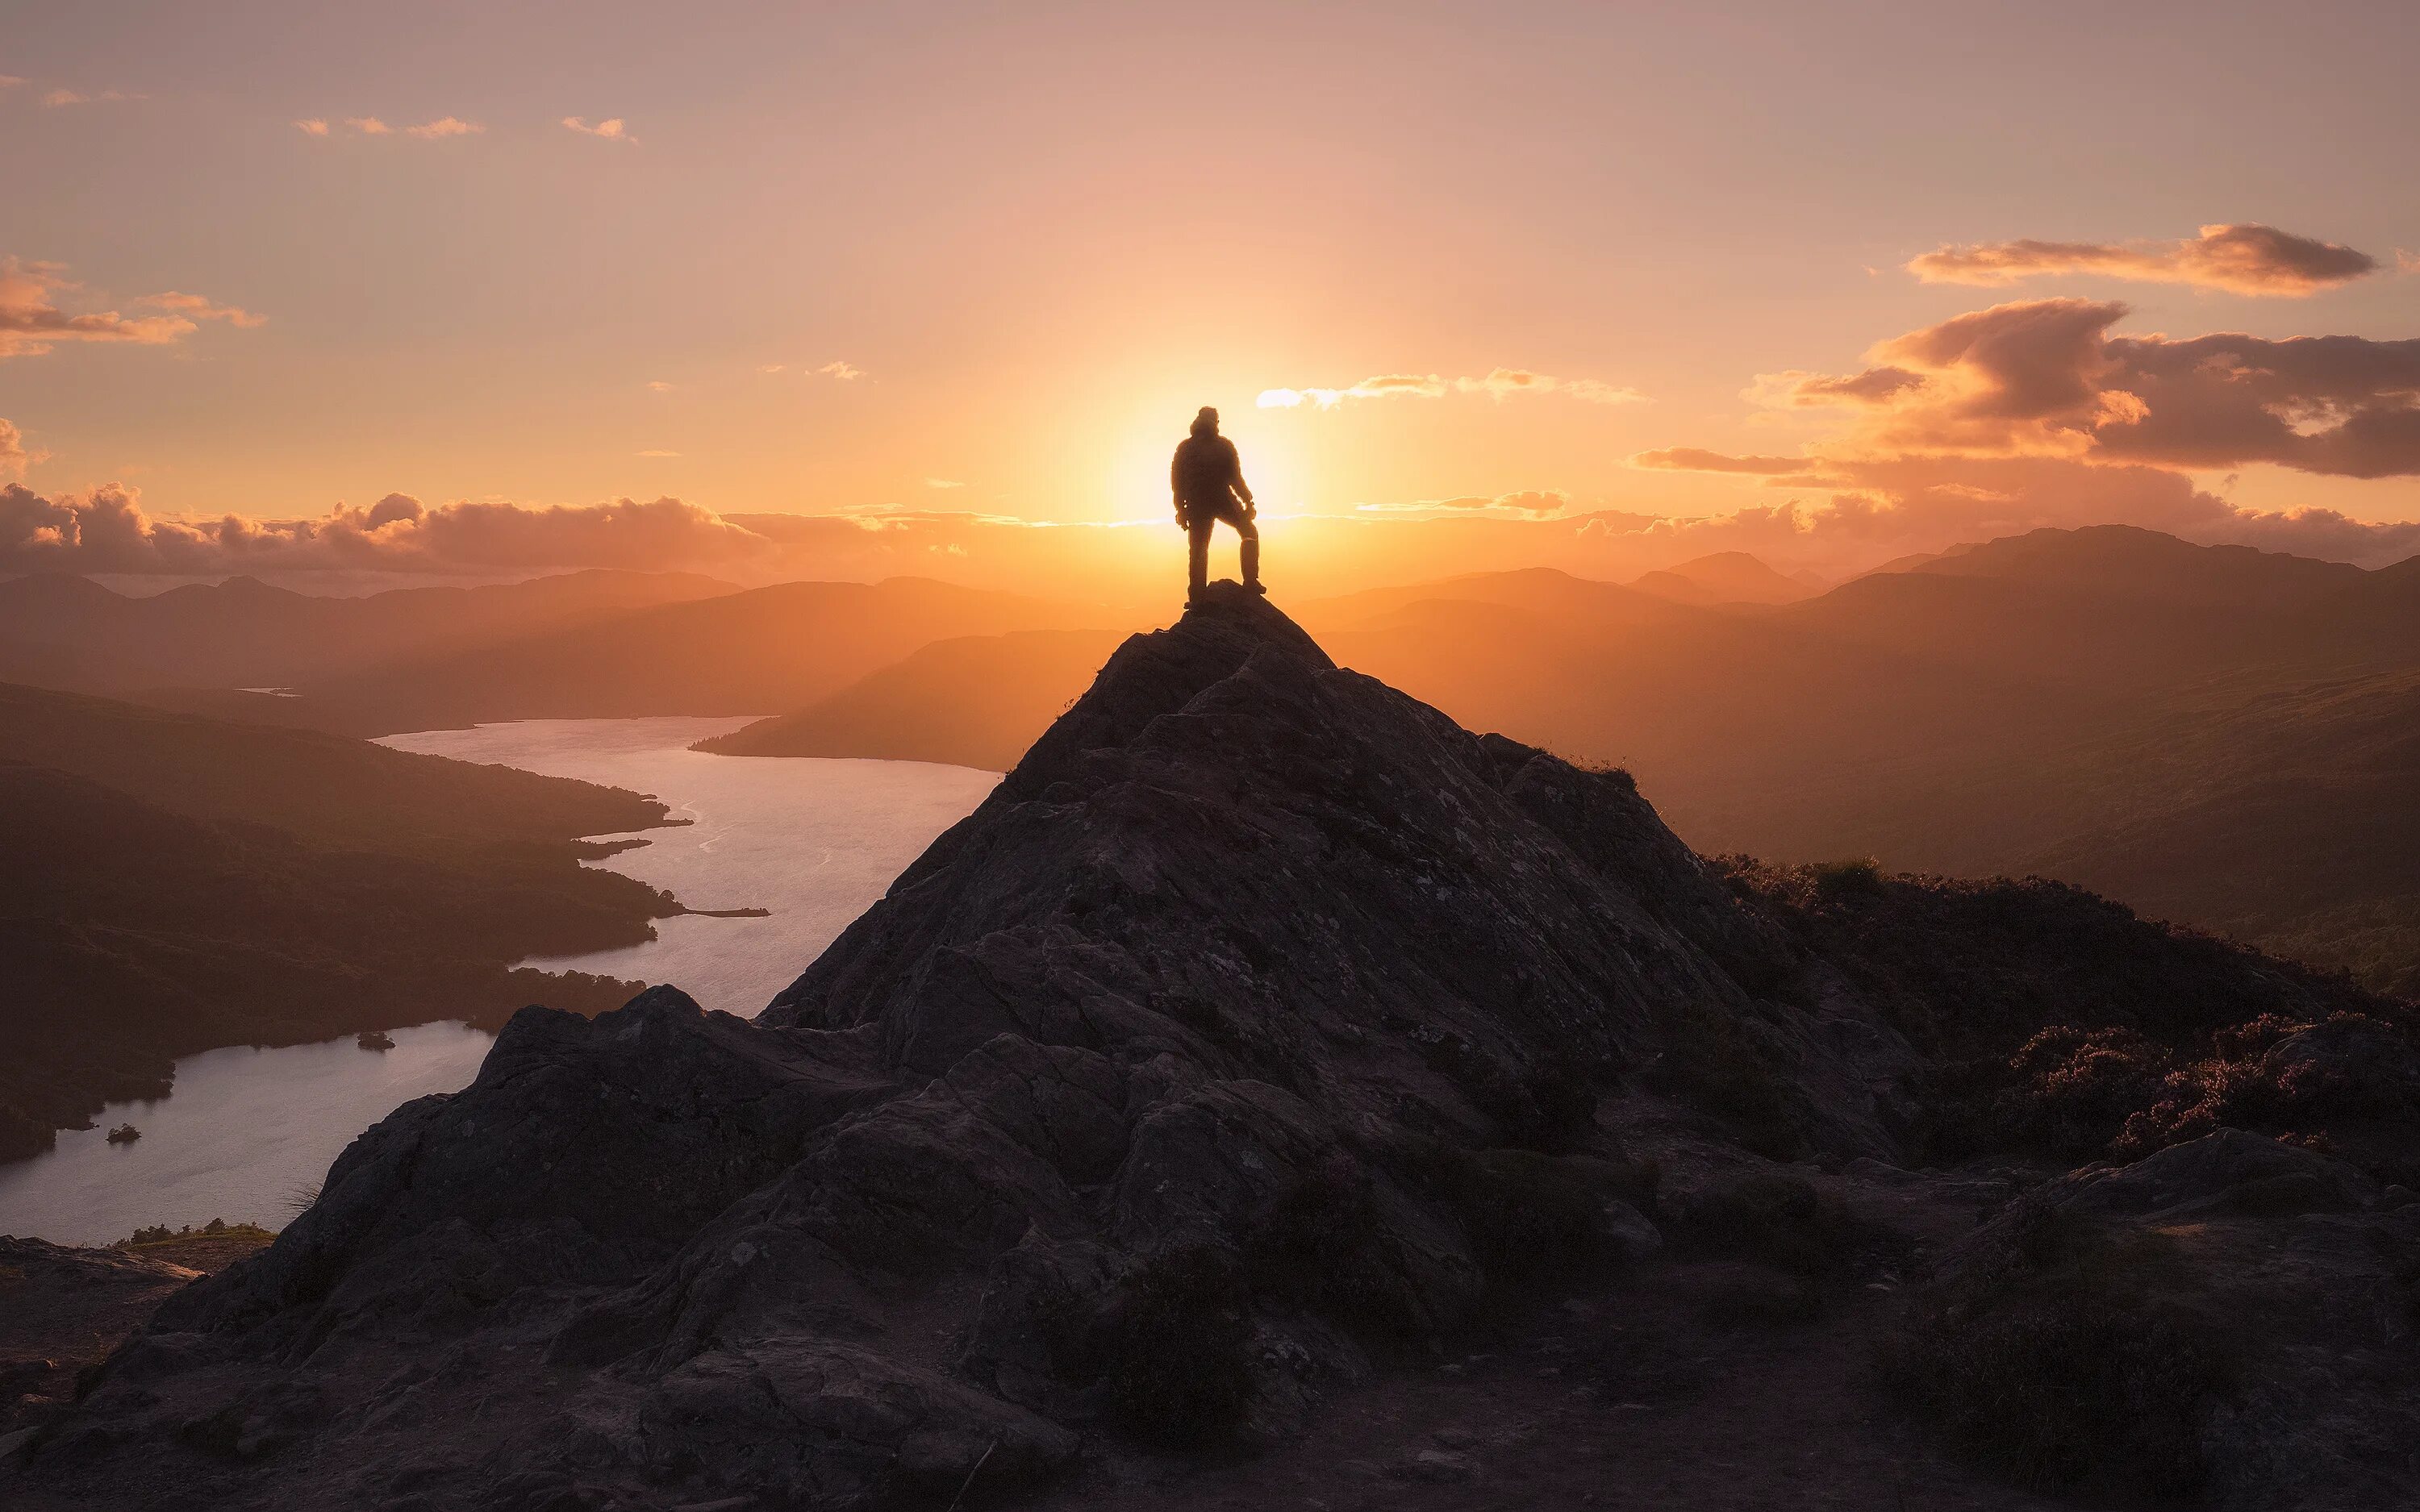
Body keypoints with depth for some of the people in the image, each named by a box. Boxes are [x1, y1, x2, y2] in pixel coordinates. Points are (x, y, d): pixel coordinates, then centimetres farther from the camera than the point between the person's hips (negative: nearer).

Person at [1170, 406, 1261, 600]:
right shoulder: (1224, 445, -3)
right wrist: (1248, 502, 1)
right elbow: (1235, 477, -6)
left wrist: (1181, 509, 11)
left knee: (1198, 550, 9)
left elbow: (1176, 480, 5)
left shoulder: (1184, 448, 5)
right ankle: (1251, 582, 6)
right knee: (1249, 533, 17)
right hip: (1223, 502, -2)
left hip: (1197, 507, 2)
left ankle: (1197, 597, 1)